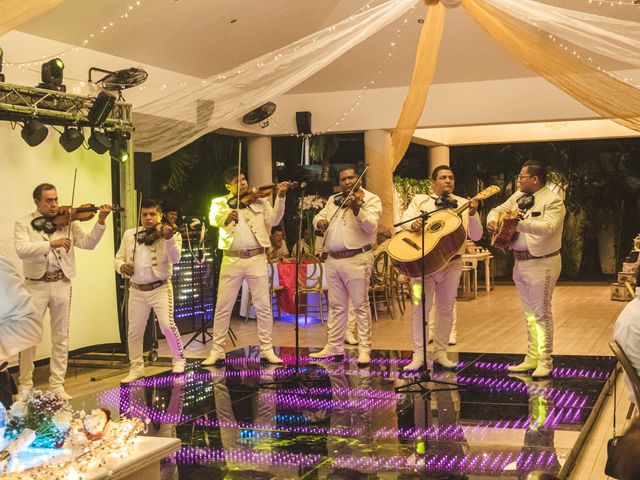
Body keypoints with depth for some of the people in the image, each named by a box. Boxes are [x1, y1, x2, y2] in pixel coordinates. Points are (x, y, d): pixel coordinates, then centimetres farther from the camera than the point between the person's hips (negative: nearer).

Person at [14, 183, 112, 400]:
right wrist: (51, 244, -29)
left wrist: (100, 222, -18)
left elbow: (88, 243, -3)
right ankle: (25, 385, 14)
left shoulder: (68, 222, 6)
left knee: (60, 338, 7)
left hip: (61, 284, 2)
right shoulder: (23, 223, -1)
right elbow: (22, 250, -18)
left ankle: (57, 385, 16)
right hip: (36, 285, -2)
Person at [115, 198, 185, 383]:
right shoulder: (129, 235, 6)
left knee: (167, 325, -15)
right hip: (137, 291, 4)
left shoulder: (170, 234, -6)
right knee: (134, 332, 7)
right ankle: (136, 368, 24)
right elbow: (118, 258, 9)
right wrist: (122, 266, -14)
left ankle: (179, 359, 8)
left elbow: (175, 258, -21)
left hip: (160, 288, -4)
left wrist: (169, 238, -38)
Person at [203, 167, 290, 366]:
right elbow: (214, 219, -13)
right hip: (231, 259, 0)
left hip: (256, 258, 0)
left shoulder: (259, 200, 9)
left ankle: (267, 349, 11)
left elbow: (273, 220, -4)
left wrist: (280, 197, -17)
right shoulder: (220, 203, 7)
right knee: (223, 307, 3)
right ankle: (217, 351, 12)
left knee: (263, 306, 2)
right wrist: (227, 218, -35)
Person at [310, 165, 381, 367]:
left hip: (357, 259, -6)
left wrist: (357, 209, -33)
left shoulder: (370, 199, -3)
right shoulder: (333, 200, 17)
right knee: (336, 306, 13)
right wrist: (320, 221, -3)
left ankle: (364, 349, -1)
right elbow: (319, 216, 21)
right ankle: (333, 346, 20)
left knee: (360, 306, -4)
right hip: (333, 259, 6)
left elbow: (371, 226, -17)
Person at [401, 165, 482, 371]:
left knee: (445, 308, 8)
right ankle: (418, 356, 3)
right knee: (420, 307, -3)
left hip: (451, 263, 2)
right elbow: (403, 221, -5)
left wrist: (472, 215, -19)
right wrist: (412, 224, -27)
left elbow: (476, 236, -1)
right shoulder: (420, 200, 6)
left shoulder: (463, 204, 6)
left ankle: (440, 353, 18)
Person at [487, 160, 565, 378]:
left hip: (542, 264, -8)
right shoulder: (518, 197, 10)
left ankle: (544, 362, 3)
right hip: (520, 262, 8)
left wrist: (519, 222, -39)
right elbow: (499, 210, 18)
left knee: (541, 314, -3)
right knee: (529, 314, 14)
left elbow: (548, 228, -30)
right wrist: (492, 219, -6)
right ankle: (532, 359, 22)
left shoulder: (552, 201, -14)